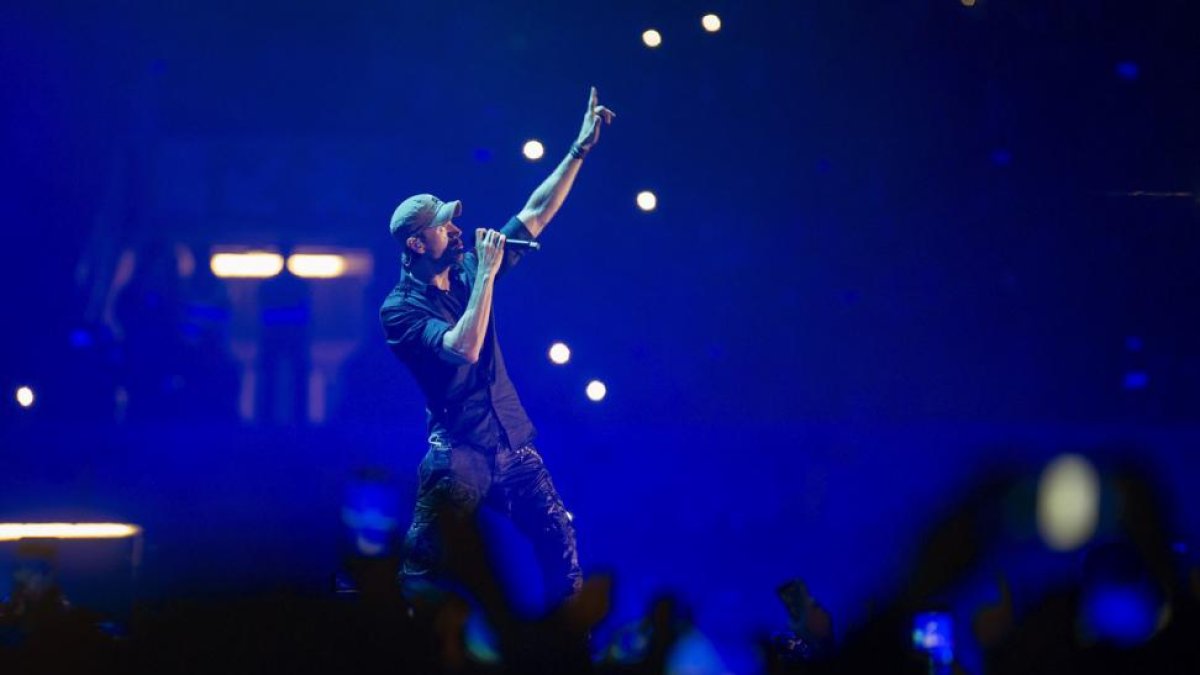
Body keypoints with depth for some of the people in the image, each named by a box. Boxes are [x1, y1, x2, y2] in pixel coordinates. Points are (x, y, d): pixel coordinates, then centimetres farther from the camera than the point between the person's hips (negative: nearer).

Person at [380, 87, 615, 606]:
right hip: (458, 453, -6)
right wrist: (487, 275, -20)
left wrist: (580, 149, 6)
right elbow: (463, 349, -25)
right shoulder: (400, 309, -9)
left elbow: (537, 214, 11)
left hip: (513, 444, 6)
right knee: (422, 566, -11)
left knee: (560, 545, 4)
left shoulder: (468, 273, 9)